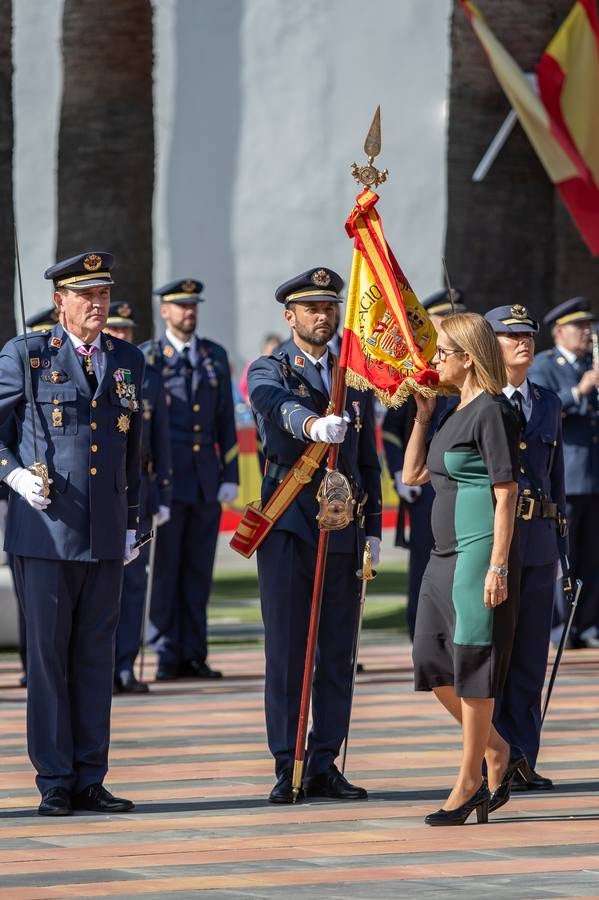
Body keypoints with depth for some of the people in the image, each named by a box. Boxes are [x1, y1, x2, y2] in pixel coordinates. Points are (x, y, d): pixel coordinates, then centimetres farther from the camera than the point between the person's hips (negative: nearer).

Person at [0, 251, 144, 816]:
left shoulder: (128, 362, 13)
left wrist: (132, 524, 16)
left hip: (105, 536, 4)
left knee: (96, 656, 6)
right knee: (48, 654, -1)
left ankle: (90, 780, 11)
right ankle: (55, 783, 4)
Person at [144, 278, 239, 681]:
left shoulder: (215, 356, 12)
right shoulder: (146, 359, 1)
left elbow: (226, 419, 12)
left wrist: (230, 475, 5)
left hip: (207, 479, 4)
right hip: (166, 477, -4)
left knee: (199, 570, 6)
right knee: (165, 568, -1)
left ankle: (194, 654, 10)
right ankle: (167, 655, 4)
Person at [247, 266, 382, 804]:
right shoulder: (269, 370, 1)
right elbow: (276, 404, -24)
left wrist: (373, 528, 11)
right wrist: (313, 425, -46)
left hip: (343, 529, 4)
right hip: (287, 526, -4)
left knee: (338, 653, 5)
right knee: (286, 652, -4)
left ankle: (325, 767, 11)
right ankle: (287, 769, -1)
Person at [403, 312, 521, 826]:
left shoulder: (492, 413, -11)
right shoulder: (456, 414, 15)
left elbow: (506, 494, -15)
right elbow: (414, 474, 23)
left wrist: (498, 567, -19)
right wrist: (422, 414, 16)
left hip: (480, 553, -10)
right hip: (446, 554, 10)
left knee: (472, 666, -3)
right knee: (434, 665, 10)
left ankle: (470, 780, 6)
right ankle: (496, 753, 23)